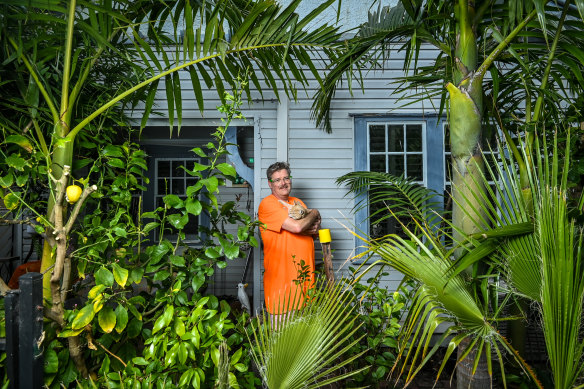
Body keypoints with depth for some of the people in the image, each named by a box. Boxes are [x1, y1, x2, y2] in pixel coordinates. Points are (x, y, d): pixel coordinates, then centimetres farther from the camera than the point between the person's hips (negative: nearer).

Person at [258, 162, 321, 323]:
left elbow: (314, 230, 16)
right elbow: (296, 227, -21)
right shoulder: (267, 204, -10)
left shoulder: (297, 202, 15)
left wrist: (313, 229, -9)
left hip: (305, 272, 7)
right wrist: (314, 214, -3)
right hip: (280, 273, -7)